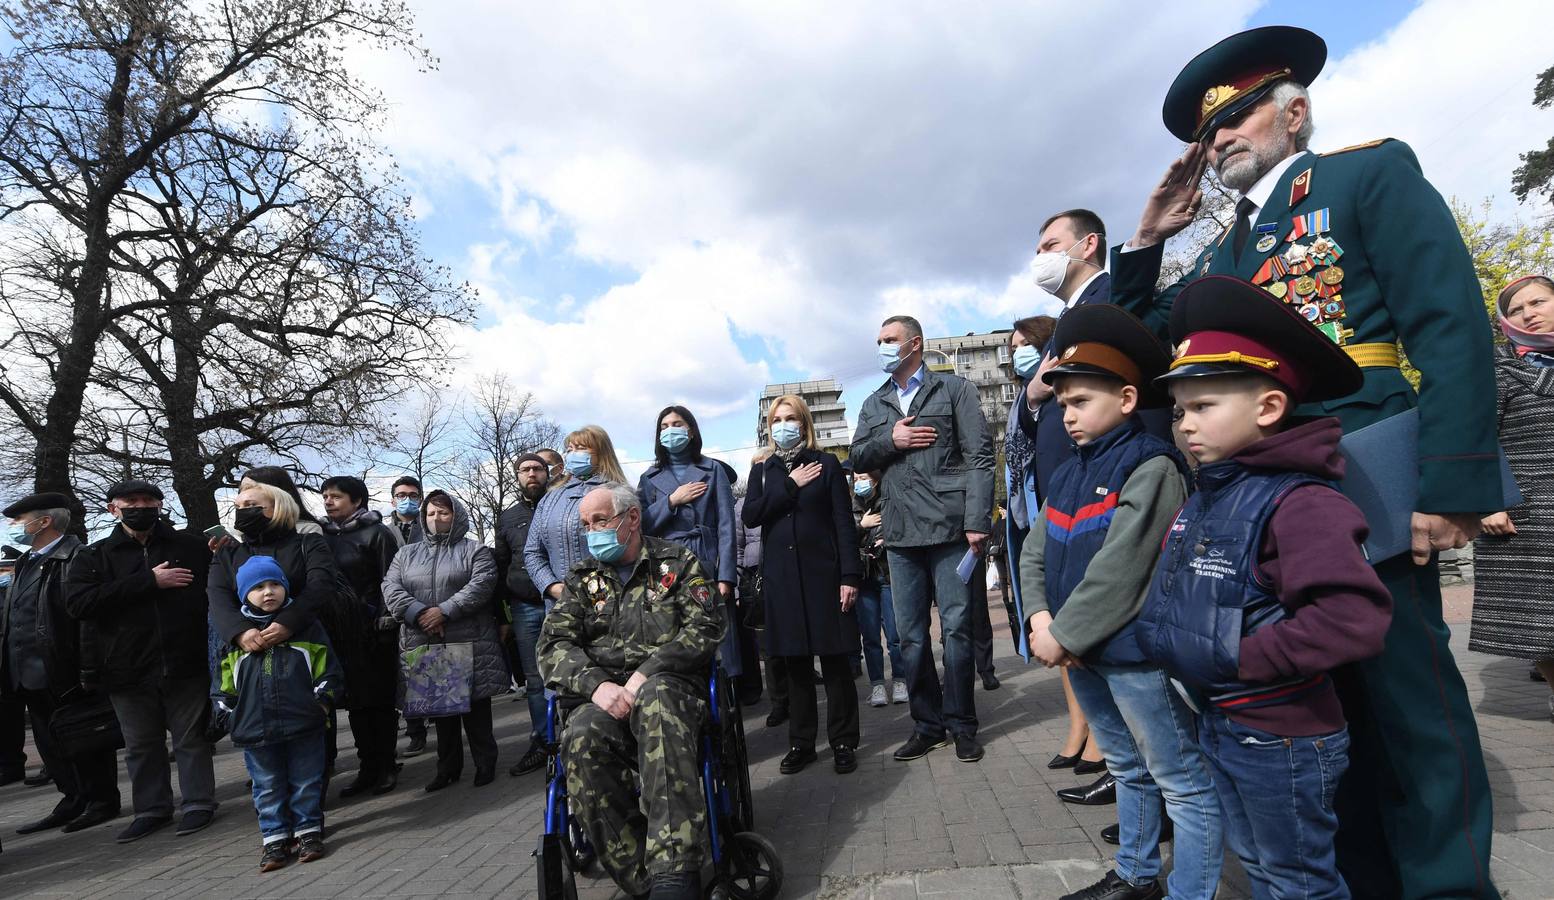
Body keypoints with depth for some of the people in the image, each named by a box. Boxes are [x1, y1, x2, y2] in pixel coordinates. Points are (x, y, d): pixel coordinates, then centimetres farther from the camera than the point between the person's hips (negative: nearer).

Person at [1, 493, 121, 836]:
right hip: (32, 675, 9)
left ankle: (102, 801, 14)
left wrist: (88, 671, -22)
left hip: (65, 675, -9)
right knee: (51, 744, 15)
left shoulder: (75, 559, -14)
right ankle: (73, 802, 26)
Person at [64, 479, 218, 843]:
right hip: (128, 669, 2)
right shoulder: (94, 557, 7)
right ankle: (152, 809, 29)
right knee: (141, 745, 15)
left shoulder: (192, 545, 4)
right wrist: (149, 582, -14)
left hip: (186, 663, -2)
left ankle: (198, 803, 19)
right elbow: (78, 602, -10)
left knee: (191, 738, 7)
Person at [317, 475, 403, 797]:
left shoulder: (377, 533, -4)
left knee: (380, 700, 3)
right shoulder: (320, 535, 12)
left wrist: (386, 624, -14)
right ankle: (368, 767, 19)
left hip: (373, 633, -5)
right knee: (356, 703, 10)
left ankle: (386, 765, 13)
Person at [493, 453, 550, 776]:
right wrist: (500, 615, 11)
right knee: (535, 680, 7)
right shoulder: (508, 517, 15)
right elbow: (499, 568, 16)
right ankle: (541, 743, 16)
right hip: (525, 608, 3)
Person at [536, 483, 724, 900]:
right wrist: (597, 683, -14)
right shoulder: (582, 578, 20)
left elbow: (705, 626, -1)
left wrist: (647, 674, -15)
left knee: (658, 702, -38)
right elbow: (553, 645, 8)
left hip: (668, 684, -2)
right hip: (605, 694, 3)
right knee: (581, 737, -32)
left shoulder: (677, 562, 12)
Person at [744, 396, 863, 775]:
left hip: (822, 572, -2)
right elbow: (750, 516, -3)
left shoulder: (826, 464, 4)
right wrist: (790, 486, -9)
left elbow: (844, 522, -2)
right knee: (795, 662, 8)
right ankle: (801, 742, 19)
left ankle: (843, 742, 13)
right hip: (781, 576, 3)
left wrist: (850, 575, -9)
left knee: (835, 658, 1)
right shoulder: (762, 470, 13)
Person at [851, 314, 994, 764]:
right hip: (901, 534, 4)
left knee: (956, 629, 2)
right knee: (911, 636, 8)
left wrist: (977, 521, -12)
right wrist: (890, 441, -7)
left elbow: (979, 456, -3)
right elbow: (858, 458, 13)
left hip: (950, 528, -4)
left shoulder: (954, 389, 4)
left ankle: (961, 725, 17)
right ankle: (927, 724, 21)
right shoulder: (874, 404, 19)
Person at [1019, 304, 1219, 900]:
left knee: (1183, 781, 6)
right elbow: (1036, 552, 9)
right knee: (1128, 770, 24)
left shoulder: (1150, 466, -14)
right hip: (1082, 652, 9)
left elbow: (1119, 569, -21)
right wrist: (1041, 616, -7)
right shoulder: (1069, 473, 11)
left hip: (1134, 651, -9)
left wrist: (1064, 634, -18)